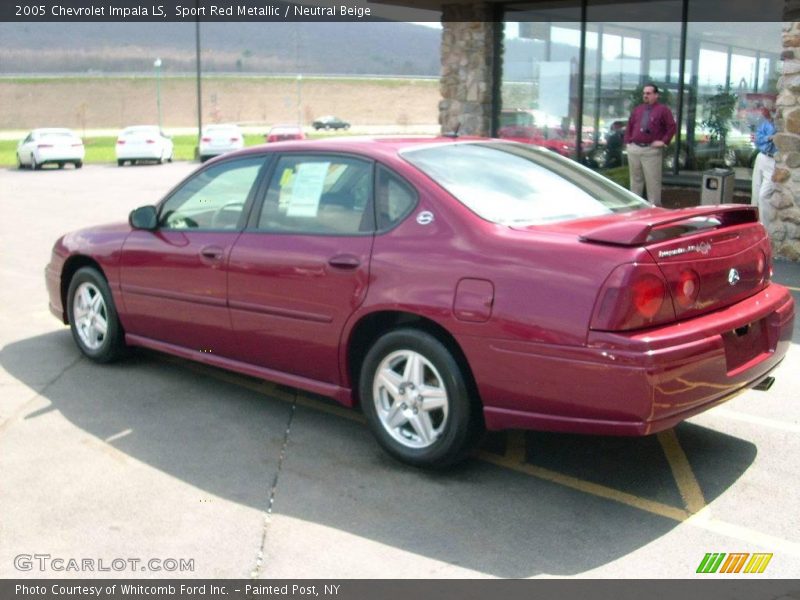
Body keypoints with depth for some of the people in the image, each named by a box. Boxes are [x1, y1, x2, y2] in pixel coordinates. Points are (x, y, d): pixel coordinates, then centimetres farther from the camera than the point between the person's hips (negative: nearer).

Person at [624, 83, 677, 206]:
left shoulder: (663, 110, 0)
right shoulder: (637, 110, 17)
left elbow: (671, 127, -5)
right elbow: (629, 126, 19)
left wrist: (664, 141, -11)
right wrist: (627, 141, 8)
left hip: (652, 150, -5)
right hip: (633, 149, 5)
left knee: (652, 180, -5)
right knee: (635, 179, 12)